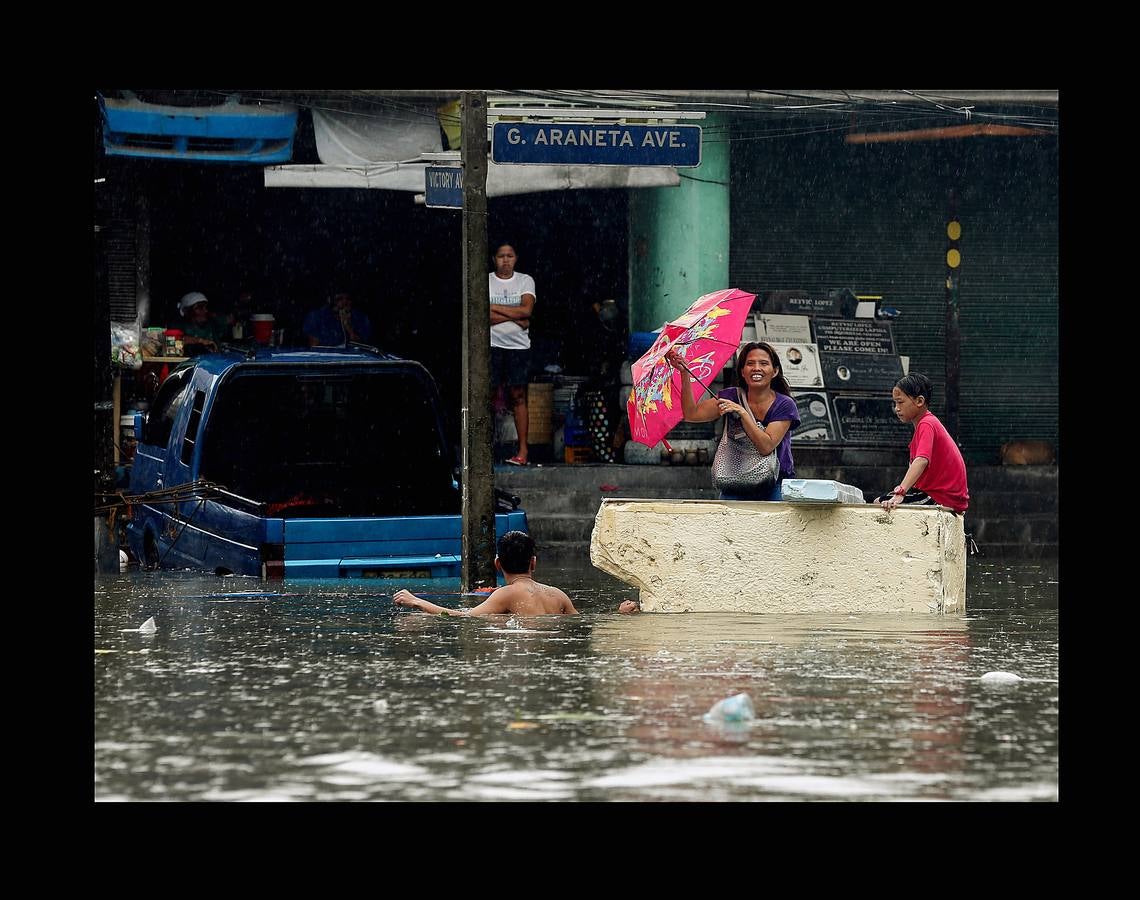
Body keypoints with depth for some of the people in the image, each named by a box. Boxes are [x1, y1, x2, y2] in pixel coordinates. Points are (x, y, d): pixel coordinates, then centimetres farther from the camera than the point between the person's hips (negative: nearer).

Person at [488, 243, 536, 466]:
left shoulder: (525, 281, 9)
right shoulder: (485, 281, 4)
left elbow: (527, 309, -6)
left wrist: (495, 308, -7)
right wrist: (515, 317, -10)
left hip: (518, 346, 1)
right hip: (492, 345, -1)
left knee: (518, 396, 0)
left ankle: (523, 449, 1)